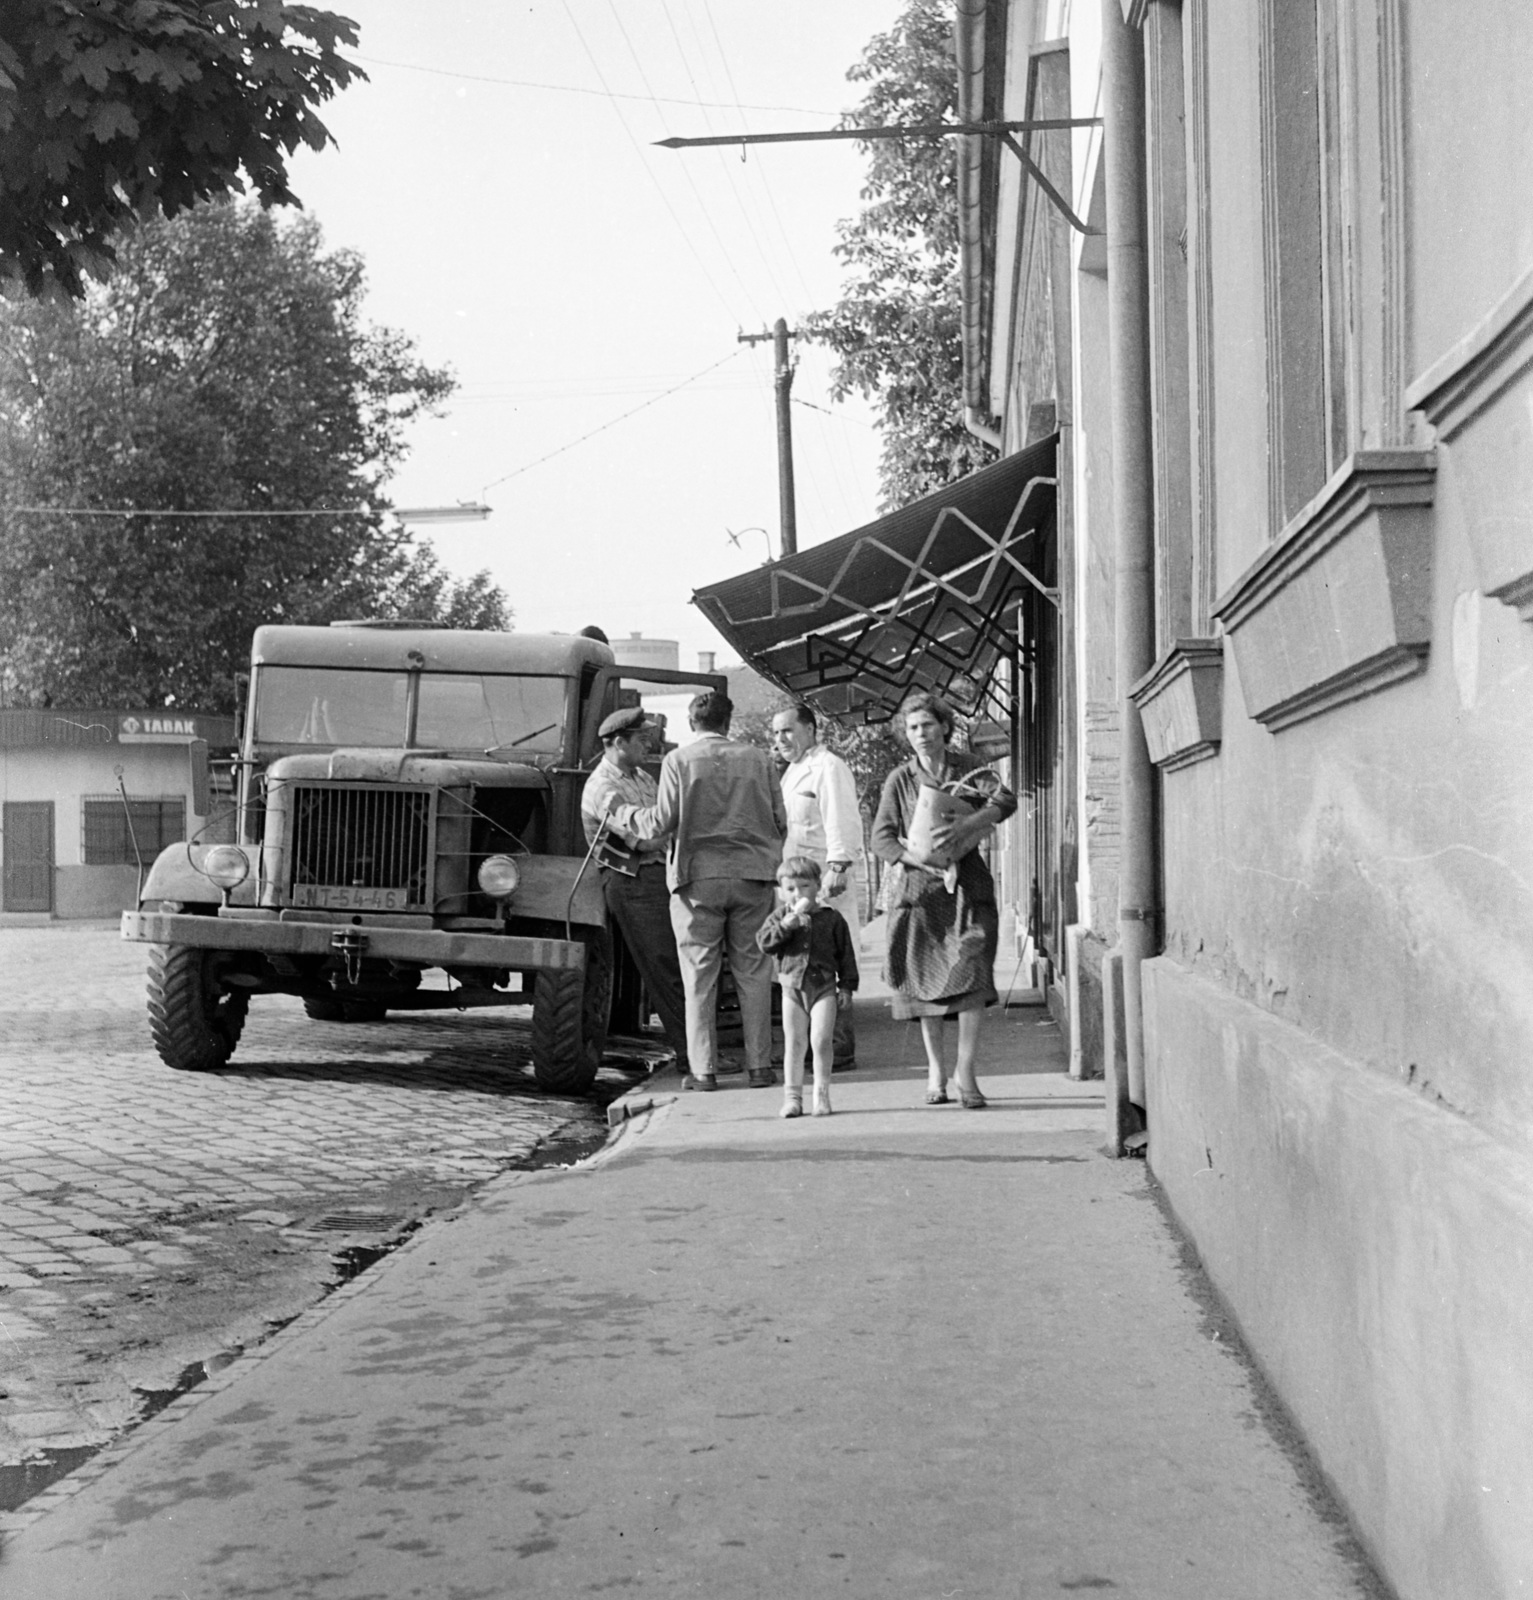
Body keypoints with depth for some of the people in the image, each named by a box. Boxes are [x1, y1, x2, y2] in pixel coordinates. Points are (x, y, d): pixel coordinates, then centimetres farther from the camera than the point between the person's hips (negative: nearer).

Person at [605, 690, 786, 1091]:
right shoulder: (758, 759, 5)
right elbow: (780, 822, 4)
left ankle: (703, 1070, 2)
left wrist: (621, 812, 11)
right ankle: (759, 1065, 7)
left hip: (698, 876, -2)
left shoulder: (679, 761, -2)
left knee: (700, 977, 3)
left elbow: (660, 823, -6)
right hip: (752, 876, 2)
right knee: (753, 972, 7)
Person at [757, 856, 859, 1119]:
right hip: (792, 988, 2)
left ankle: (822, 1094, 1)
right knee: (793, 1043, 4)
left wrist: (846, 988, 1)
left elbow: (846, 956, 5)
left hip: (824, 987, -2)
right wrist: (785, 926, -19)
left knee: (821, 1040, -10)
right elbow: (764, 942, -6)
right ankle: (793, 1095, 12)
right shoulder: (781, 916, 7)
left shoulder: (832, 918, 3)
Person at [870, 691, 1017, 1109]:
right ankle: (935, 1069, 16)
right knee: (924, 977, 2)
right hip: (918, 886, 1)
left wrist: (965, 825, -26)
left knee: (971, 972, -14)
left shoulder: (968, 767, 5)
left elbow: (1005, 800, -11)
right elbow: (881, 838, -1)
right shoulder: (899, 780, 4)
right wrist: (921, 858, -18)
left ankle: (965, 1070, -10)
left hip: (967, 883, 0)